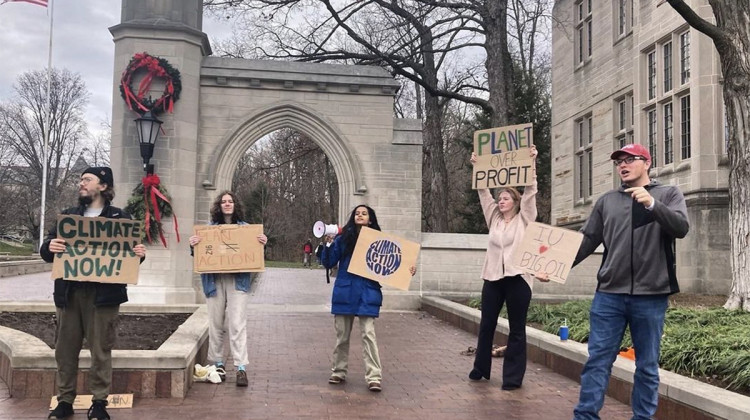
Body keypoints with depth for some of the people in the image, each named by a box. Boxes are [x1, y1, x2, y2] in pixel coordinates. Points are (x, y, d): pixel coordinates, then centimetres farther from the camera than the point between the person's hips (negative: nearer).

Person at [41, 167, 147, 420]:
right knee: (65, 348, 8)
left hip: (103, 293, -3)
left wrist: (140, 253, -16)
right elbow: (46, 252, 9)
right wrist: (49, 247, -14)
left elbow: (131, 250, 7)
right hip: (69, 292, 3)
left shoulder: (120, 218, 5)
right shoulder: (68, 215, 14)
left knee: (101, 349, 2)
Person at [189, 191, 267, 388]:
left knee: (238, 324, -8)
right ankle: (218, 364, 17)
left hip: (237, 281, -1)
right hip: (214, 280, 1)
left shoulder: (245, 228, 10)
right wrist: (193, 245, -12)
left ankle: (241, 367, -9)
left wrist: (262, 244, -9)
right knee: (216, 324, 5)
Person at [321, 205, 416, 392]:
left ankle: (374, 377, -8)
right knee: (342, 334, 10)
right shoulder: (343, 239, 6)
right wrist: (328, 245, -11)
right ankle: (339, 372, 23)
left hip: (368, 293, -2)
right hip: (344, 291, 2)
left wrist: (408, 269, -9)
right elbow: (328, 263, 4)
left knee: (368, 333, -9)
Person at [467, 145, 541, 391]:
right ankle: (480, 368, 26)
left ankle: (513, 377, 9)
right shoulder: (494, 219, 14)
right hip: (493, 277, 4)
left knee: (517, 329, 2)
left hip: (517, 278, -4)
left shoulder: (524, 219, 4)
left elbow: (530, 191, -5)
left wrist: (532, 163, -12)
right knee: (486, 325, 11)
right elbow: (484, 192, 11)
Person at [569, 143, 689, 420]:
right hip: (609, 294, 2)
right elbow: (587, 241, 11)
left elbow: (681, 228, -10)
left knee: (647, 364, 7)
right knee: (598, 359, 1)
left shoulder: (668, 194, 6)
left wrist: (652, 204, -26)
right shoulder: (606, 201, 13)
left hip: (650, 296, -2)